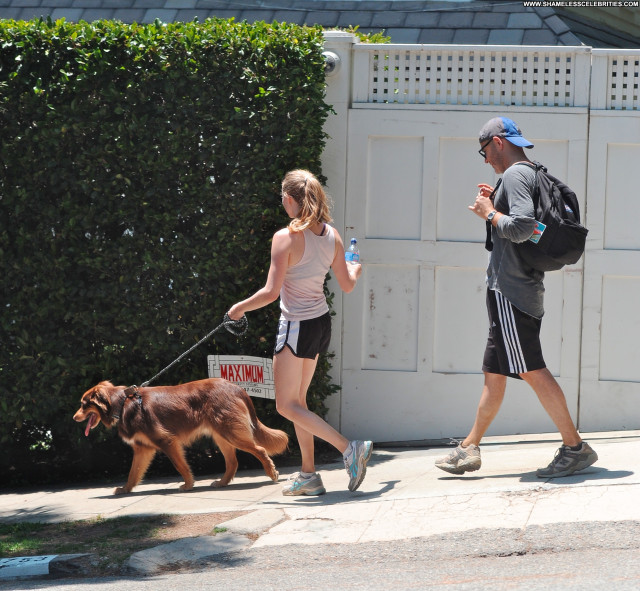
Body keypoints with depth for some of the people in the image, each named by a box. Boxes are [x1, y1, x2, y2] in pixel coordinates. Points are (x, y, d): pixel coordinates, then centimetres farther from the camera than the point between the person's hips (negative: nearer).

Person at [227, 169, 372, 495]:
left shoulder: (286, 237, -20)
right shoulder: (331, 235, -1)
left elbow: (271, 292, -21)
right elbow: (347, 284, 8)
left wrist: (239, 308, -4)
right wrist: (356, 268, 31)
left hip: (296, 327, -7)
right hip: (321, 323, 7)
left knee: (287, 405, 2)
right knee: (297, 401, 18)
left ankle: (349, 448, -10)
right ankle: (308, 475, 18)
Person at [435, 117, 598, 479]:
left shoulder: (515, 174, -13)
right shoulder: (532, 174, 18)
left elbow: (522, 228, -26)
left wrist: (490, 214, -10)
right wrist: (497, 204, 18)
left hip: (511, 291, -11)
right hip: (523, 291, 11)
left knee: (532, 370, -11)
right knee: (494, 373, 14)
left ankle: (575, 448, -10)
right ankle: (470, 449, 21)